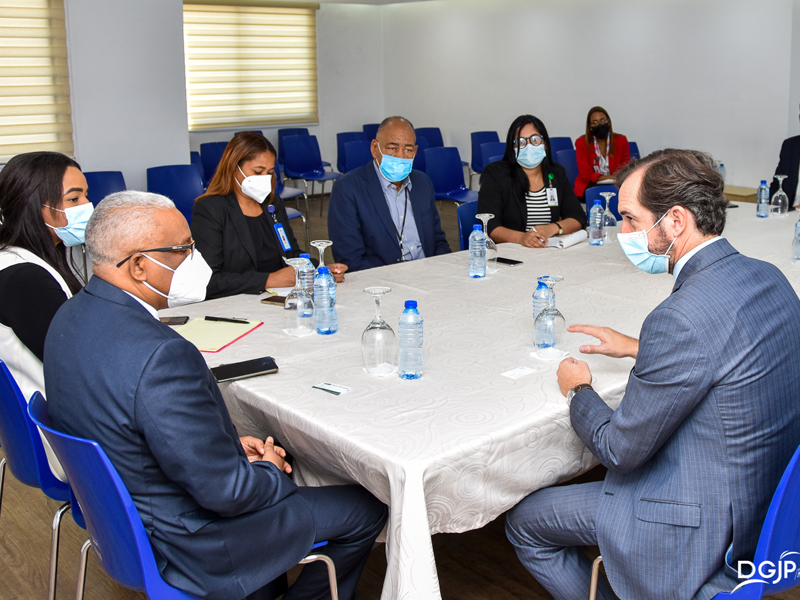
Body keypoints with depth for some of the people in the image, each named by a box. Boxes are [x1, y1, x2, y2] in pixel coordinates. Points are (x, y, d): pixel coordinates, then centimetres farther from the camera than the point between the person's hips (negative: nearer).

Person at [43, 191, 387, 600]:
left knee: (276, 460, 30)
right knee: (367, 509, 6)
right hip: (186, 546, -9)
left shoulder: (73, 316, -4)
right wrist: (267, 470, -7)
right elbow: (225, 492, -27)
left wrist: (230, 444, 4)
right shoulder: (160, 356, -35)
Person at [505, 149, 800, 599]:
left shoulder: (681, 318, -31)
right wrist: (638, 348, 16)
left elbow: (621, 450, -20)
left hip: (707, 534, -9)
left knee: (524, 523, 6)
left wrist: (578, 391, -1)